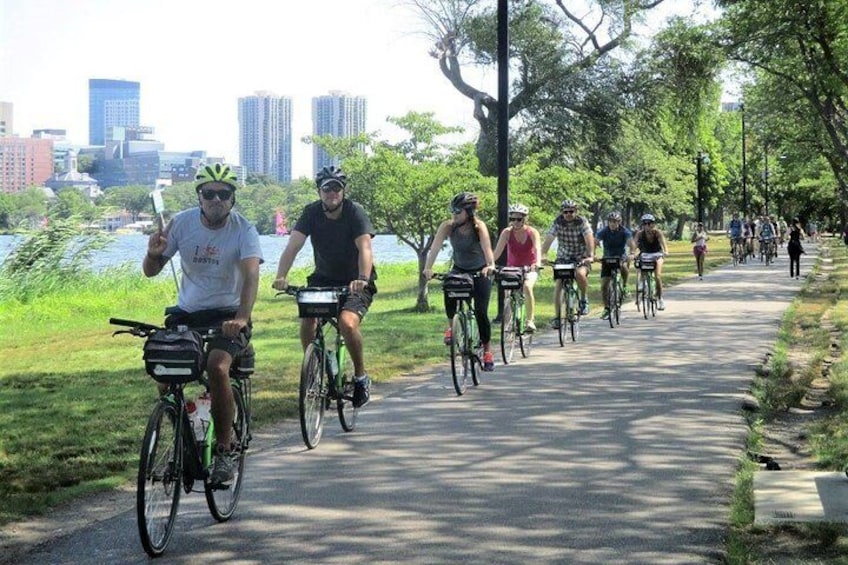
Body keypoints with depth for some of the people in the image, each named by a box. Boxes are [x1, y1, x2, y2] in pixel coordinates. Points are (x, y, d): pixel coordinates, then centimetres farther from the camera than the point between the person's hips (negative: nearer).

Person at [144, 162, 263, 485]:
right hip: (187, 313, 4)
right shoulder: (182, 223, -3)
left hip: (227, 315, -3)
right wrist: (154, 253, -24)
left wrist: (241, 318, -45)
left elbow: (251, 276, -27)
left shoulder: (244, 230, -12)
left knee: (217, 366, -30)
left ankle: (224, 450, -17)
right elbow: (150, 271, 1)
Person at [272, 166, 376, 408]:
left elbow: (364, 247, -28)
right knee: (307, 319, -22)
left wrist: (362, 278, -47)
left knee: (347, 322, -27)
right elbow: (293, 245, -19)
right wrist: (281, 276, -36)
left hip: (355, 282, -3)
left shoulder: (355, 212, -15)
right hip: (323, 278, 3)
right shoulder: (312, 213, -8)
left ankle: (361, 376, -5)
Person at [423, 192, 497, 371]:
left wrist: (491, 265, -60)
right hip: (459, 270, 2)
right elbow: (435, 247, -30)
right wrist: (427, 268, -47)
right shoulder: (448, 226, -18)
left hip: (480, 272, -2)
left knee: (481, 312, -10)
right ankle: (451, 325, -1)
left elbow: (487, 247, -40)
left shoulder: (479, 227, -24)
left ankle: (487, 350, 10)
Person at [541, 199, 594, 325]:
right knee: (558, 285, -11)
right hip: (563, 257, 2)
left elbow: (589, 238, -26)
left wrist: (591, 256, -43)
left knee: (580, 274, -33)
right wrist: (543, 256, -34)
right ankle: (557, 316, -3)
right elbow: (548, 239, -18)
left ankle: (584, 298, -6)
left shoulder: (582, 222, -14)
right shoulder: (558, 222, -10)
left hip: (581, 258, -2)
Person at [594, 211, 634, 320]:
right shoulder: (603, 231, -13)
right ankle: (607, 308, 7)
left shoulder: (625, 232, -14)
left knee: (624, 266, -37)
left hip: (621, 257, -1)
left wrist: (631, 254, -46)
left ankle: (624, 286, -12)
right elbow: (595, 243, -23)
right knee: (604, 285, -7)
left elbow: (631, 244, -26)